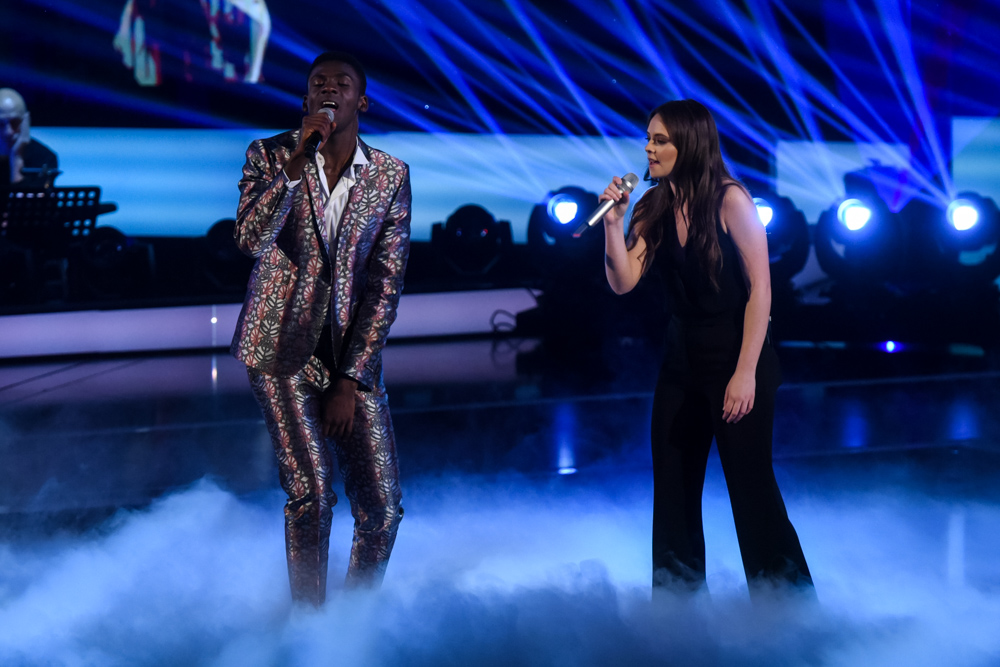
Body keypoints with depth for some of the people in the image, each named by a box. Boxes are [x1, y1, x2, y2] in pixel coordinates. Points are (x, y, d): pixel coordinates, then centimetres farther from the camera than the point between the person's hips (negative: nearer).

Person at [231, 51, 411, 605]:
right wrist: (298, 158, -24)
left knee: (382, 507, -2)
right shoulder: (270, 154, 0)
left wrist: (351, 379, -6)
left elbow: (385, 283, 0)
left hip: (353, 352, 2)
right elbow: (250, 238, -18)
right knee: (310, 491, -15)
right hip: (282, 346, -2)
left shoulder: (391, 175, 2)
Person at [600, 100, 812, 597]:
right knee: (672, 492, 9)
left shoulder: (729, 200, -14)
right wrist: (613, 221, -17)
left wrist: (746, 372, -19)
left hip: (736, 358, -6)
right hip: (681, 362, 6)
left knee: (751, 489, -2)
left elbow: (760, 288, -15)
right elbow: (623, 281, -4)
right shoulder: (654, 208, 3)